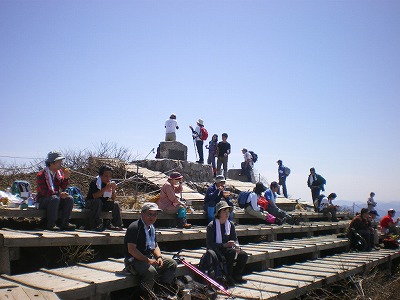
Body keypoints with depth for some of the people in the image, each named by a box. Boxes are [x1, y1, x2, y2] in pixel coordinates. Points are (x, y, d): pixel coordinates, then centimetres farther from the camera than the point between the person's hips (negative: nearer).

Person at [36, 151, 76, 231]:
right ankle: (51, 224, -26)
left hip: (56, 197, 6)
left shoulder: (59, 172, 5)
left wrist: (66, 178, -17)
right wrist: (59, 194, -30)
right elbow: (44, 192, -23)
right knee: (55, 199, -35)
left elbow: (63, 187, 1)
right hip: (42, 201, -6)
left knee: (69, 199, -17)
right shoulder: (41, 175, -15)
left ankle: (64, 223, -14)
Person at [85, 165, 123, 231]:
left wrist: (113, 190, -20)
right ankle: (98, 224, -34)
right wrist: (105, 188, -36)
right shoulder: (94, 182, -17)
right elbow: (95, 196, -30)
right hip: (90, 203, -5)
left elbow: (113, 199, -2)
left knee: (116, 204, -13)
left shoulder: (110, 183, 0)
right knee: (98, 201, -34)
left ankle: (117, 224, -10)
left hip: (103, 204, 5)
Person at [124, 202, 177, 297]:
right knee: (151, 270, -36)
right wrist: (148, 260, -24)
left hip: (150, 257, 9)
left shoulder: (152, 227, 13)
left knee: (172, 263, 1)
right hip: (135, 260, -9)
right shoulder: (134, 227, -16)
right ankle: (144, 296, -15)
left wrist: (159, 257, 0)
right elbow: (131, 249, -23)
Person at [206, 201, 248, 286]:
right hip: (215, 251, -6)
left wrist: (237, 246, -15)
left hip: (227, 249, 6)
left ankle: (236, 276, 3)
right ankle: (227, 277, -16)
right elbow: (209, 244, -17)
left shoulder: (230, 224, 7)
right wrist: (225, 245, -28)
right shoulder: (211, 226, -12)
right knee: (232, 252, -31)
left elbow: (235, 239, 10)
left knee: (243, 255, -17)